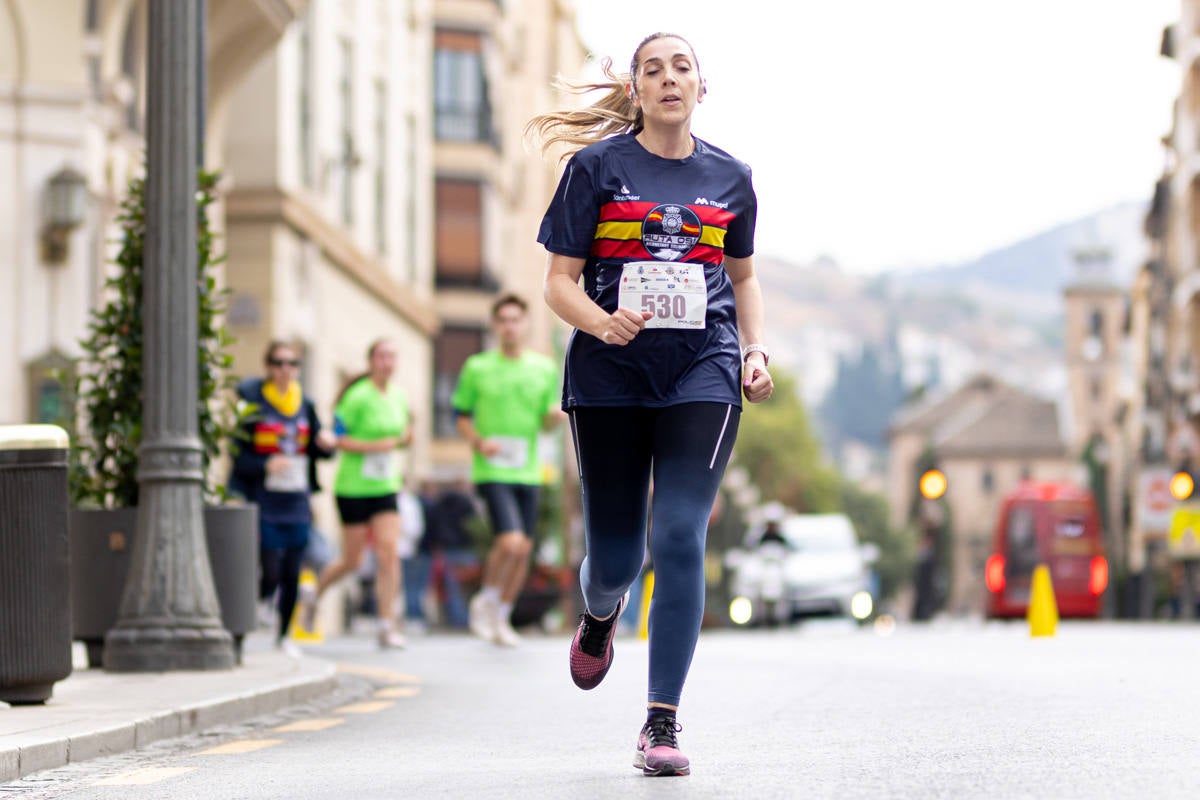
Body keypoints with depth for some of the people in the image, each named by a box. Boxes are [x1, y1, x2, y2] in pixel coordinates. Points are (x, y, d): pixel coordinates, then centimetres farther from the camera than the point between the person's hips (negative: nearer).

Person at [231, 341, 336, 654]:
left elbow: (317, 451, 15)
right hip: (264, 504, -4)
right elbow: (238, 457, -7)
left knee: (292, 575, 4)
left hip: (297, 505, 4)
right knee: (270, 575, -10)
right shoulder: (252, 404, -5)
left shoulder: (305, 406, 10)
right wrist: (266, 465, -23)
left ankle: (283, 636, 18)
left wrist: (326, 443, -7)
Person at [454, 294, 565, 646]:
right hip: (492, 471, -4)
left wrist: (556, 415, -13)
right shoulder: (477, 367, 1)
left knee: (523, 549, 6)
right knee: (510, 542, -19)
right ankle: (485, 601, 6)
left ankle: (502, 617, 24)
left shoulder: (544, 368, 8)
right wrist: (479, 441, -12)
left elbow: (547, 423, 11)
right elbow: (461, 414, 7)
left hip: (527, 472, 4)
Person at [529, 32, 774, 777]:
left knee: (680, 538, -13)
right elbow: (560, 281, 0)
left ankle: (663, 723, -9)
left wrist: (756, 351, 8)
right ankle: (600, 616, 45)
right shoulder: (597, 167, 1)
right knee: (616, 552, 6)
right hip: (610, 379, -1)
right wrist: (603, 323, -20)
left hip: (702, 373, 1)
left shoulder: (730, 178, 9)